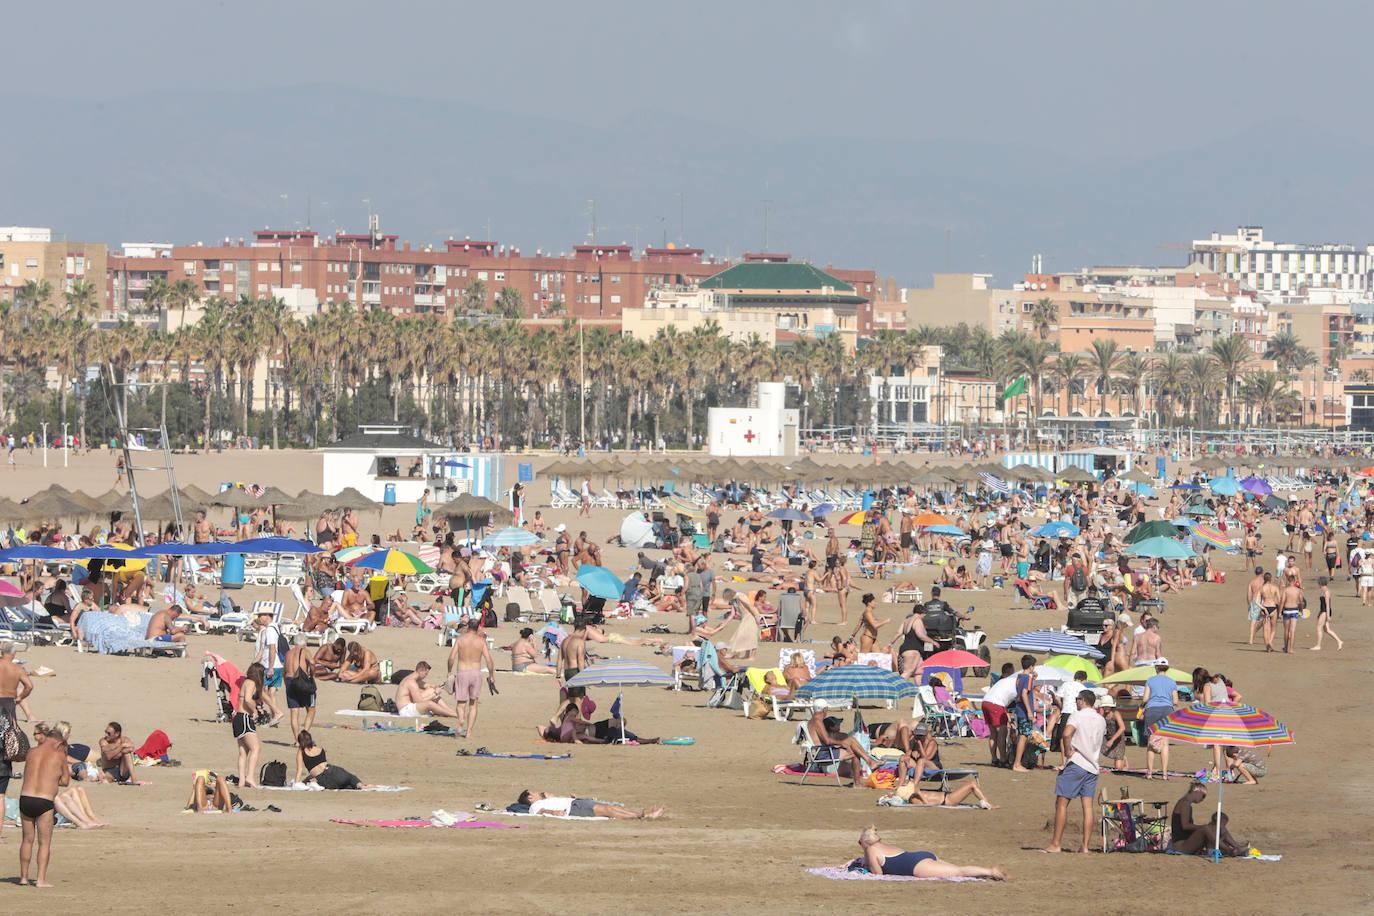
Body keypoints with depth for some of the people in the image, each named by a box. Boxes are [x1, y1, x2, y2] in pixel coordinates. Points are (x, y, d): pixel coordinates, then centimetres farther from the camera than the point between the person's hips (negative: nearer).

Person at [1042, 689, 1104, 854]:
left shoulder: (1077, 716, -9)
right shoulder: (1101, 720, 13)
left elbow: (1067, 733, -27)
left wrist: (1067, 751, -13)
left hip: (1076, 764, -7)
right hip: (1093, 766, 7)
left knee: (1061, 803, -1)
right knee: (1088, 806, 4)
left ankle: (1056, 844, -3)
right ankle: (1085, 846, 0)